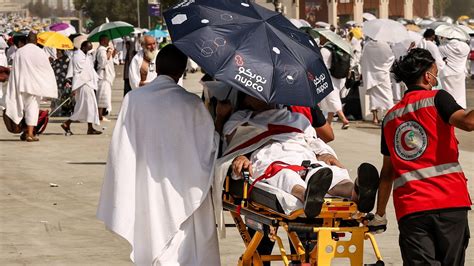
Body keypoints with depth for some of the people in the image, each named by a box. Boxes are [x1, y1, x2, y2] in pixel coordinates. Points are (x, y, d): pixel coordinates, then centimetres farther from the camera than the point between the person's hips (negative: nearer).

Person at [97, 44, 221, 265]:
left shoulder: (133, 99, -7)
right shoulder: (191, 104, -11)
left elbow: (120, 149, -4)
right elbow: (210, 144, -4)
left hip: (145, 189, 2)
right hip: (181, 191, -2)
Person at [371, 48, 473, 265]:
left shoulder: (391, 117, 19)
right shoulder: (436, 99, 4)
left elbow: (387, 171, 22)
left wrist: (380, 215, 28)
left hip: (409, 208, 3)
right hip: (449, 202, -3)